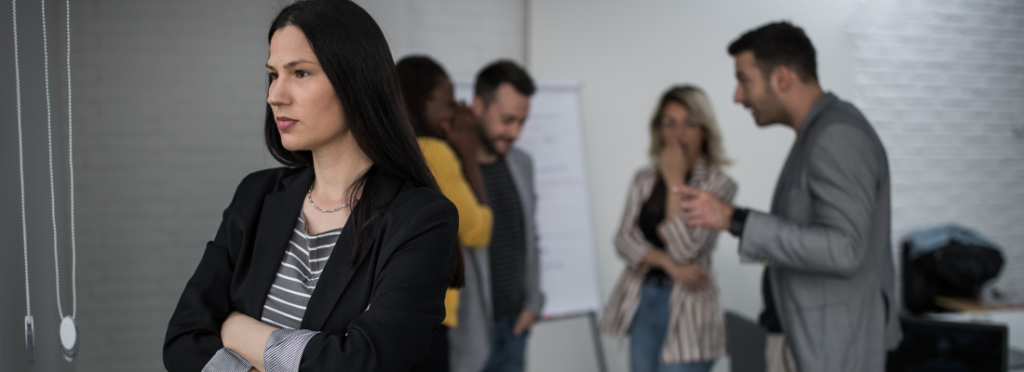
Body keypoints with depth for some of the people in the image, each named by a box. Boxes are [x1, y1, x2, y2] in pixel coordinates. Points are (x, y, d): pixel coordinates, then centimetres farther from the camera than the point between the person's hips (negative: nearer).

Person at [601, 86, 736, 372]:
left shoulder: (719, 184, -9)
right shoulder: (645, 178, 6)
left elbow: (685, 249, -18)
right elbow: (624, 240, -1)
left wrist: (675, 181, -15)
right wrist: (669, 264, -16)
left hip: (686, 308, -5)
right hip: (641, 302, 5)